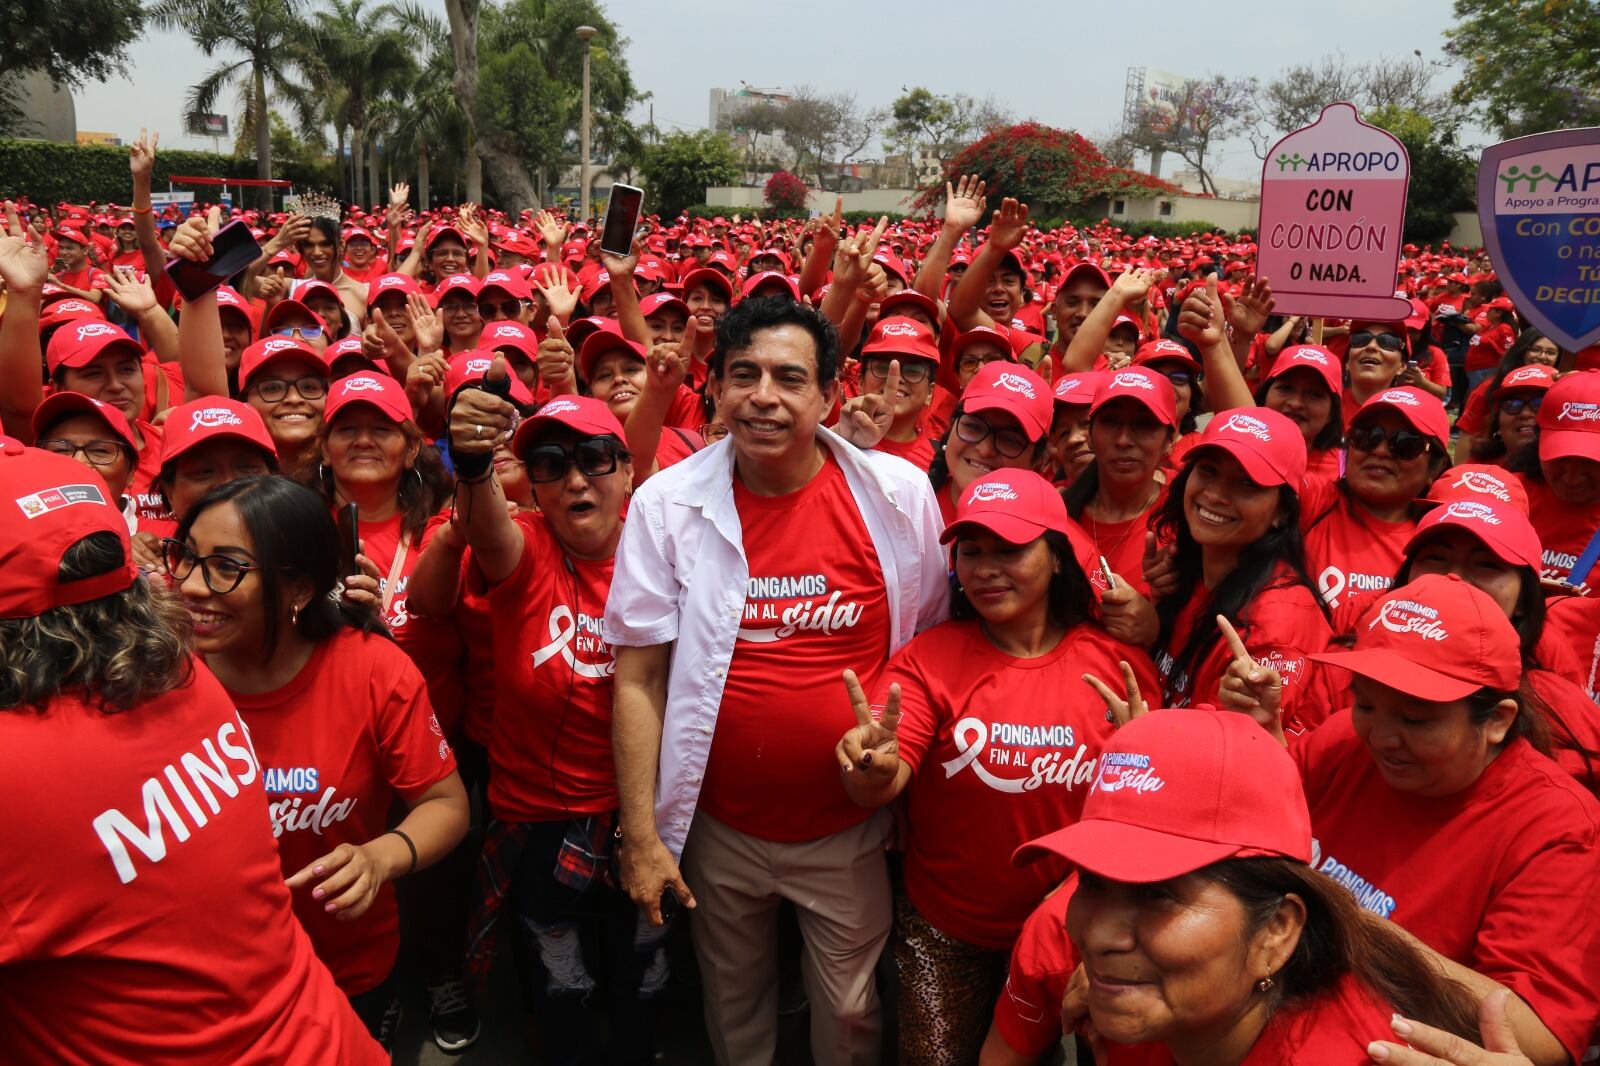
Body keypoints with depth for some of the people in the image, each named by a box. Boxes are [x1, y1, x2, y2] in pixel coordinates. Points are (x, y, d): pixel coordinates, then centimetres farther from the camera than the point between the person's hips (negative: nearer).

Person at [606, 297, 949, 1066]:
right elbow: (639, 679, -7)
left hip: (851, 825, 0)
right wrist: (640, 836, -7)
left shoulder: (899, 494, -11)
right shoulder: (667, 504, -11)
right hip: (719, 824, 1)